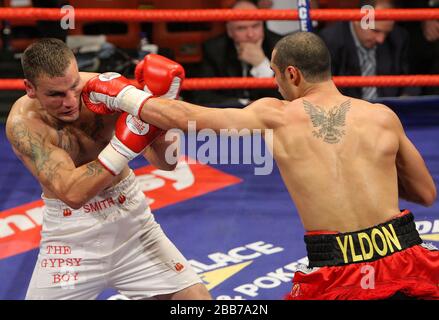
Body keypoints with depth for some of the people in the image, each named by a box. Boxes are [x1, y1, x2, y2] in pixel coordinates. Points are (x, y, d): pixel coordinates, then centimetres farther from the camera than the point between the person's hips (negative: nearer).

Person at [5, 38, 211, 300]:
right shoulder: (23, 123, -22)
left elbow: (167, 163, -15)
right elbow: (71, 193, -35)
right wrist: (124, 145, -41)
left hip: (130, 215, 2)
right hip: (71, 232, -2)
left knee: (197, 297, -3)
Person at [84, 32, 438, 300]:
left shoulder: (274, 117, 3)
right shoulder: (383, 117, 4)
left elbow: (183, 117, 10)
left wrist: (122, 95, 23)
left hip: (338, 275, -1)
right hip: (405, 259, 1)